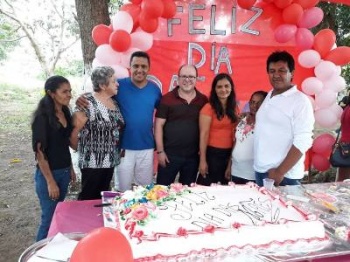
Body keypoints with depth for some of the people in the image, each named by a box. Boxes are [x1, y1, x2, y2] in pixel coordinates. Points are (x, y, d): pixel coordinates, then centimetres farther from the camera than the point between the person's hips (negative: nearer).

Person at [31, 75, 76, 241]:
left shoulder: (65, 112, 4)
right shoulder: (42, 117, -18)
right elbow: (39, 151, -18)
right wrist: (50, 181, -18)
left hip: (64, 172, 7)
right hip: (48, 173, -7)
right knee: (49, 218, 5)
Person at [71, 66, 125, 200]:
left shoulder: (114, 102, 7)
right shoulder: (88, 104, -18)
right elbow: (73, 130, -16)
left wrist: (118, 151, 12)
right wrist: (80, 149, -2)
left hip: (110, 161, 7)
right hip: (93, 162, -7)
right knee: (88, 198, 7)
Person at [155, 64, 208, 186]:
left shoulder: (203, 100, 3)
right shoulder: (167, 99, -5)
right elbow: (159, 125, -5)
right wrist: (160, 151, -8)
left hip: (193, 156, 3)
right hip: (170, 154, -2)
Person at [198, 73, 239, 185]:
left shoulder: (234, 108, 8)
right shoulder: (209, 108, -10)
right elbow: (204, 134, -12)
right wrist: (202, 160, -15)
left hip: (229, 154, 6)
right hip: (212, 153, -6)